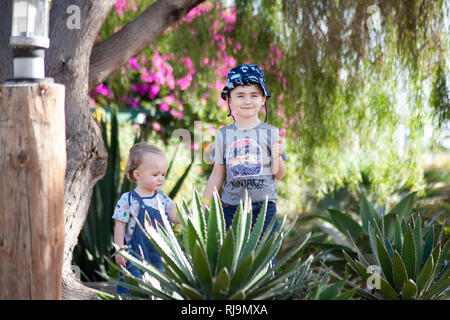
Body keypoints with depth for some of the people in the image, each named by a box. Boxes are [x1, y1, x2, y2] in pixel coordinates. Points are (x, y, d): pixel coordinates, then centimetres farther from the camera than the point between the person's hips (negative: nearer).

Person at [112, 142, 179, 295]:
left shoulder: (162, 198, 5)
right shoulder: (127, 200, -12)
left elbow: (175, 218, 14)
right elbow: (120, 226, -9)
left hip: (158, 253, 5)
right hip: (135, 256, -5)